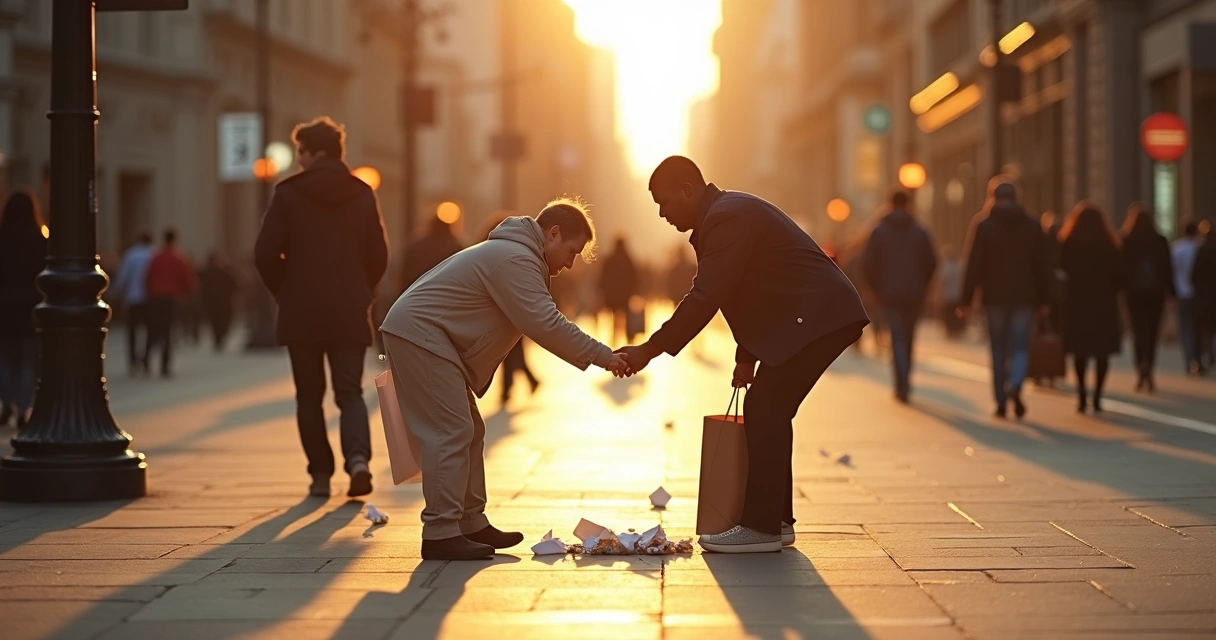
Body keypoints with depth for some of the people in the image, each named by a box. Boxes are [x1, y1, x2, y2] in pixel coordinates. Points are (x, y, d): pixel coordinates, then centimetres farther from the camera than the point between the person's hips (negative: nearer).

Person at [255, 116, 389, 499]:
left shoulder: (289, 194, -6)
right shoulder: (363, 195, 4)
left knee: (309, 396, 9)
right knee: (350, 391, 5)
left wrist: (284, 293, 6)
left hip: (302, 313, -2)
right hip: (351, 314, 2)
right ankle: (358, 457, -18)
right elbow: (379, 255, 5)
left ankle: (321, 474, 7)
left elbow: (266, 253, -8)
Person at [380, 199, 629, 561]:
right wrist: (601, 356, -19)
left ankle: (471, 524, 18)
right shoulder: (515, 260, -18)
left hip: (418, 337, 11)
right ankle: (441, 534, -15)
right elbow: (546, 324, -24)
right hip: (420, 336, -11)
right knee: (450, 432, -14)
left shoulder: (515, 255, 19)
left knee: (468, 432, 13)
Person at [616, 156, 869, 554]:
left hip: (817, 317, -11)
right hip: (813, 316, 11)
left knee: (765, 410, -12)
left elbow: (705, 298, -22)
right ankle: (775, 520, 16)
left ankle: (761, 528, -10)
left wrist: (649, 350, -19)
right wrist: (747, 356, 19)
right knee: (768, 410, 11)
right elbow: (748, 291, 23)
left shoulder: (727, 218, -17)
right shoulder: (727, 214, 17)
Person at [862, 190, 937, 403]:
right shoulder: (920, 232, 3)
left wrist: (877, 288, 10)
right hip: (914, 294, 2)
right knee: (908, 337, 14)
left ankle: (903, 384, -19)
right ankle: (903, 383, 21)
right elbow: (931, 262, 2)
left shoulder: (879, 231, -1)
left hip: (889, 293, -2)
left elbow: (868, 263, -3)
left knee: (898, 338, -3)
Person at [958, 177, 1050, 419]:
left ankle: (1001, 401, 7)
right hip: (1024, 297, 1)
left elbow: (974, 266, -6)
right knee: (1020, 347, 4)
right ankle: (1015, 384, -23)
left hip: (995, 297, -1)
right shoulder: (1032, 226, 4)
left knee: (999, 350, 8)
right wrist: (1042, 300, 11)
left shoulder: (985, 226, -4)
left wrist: (966, 300, -3)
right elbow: (1041, 265, 6)